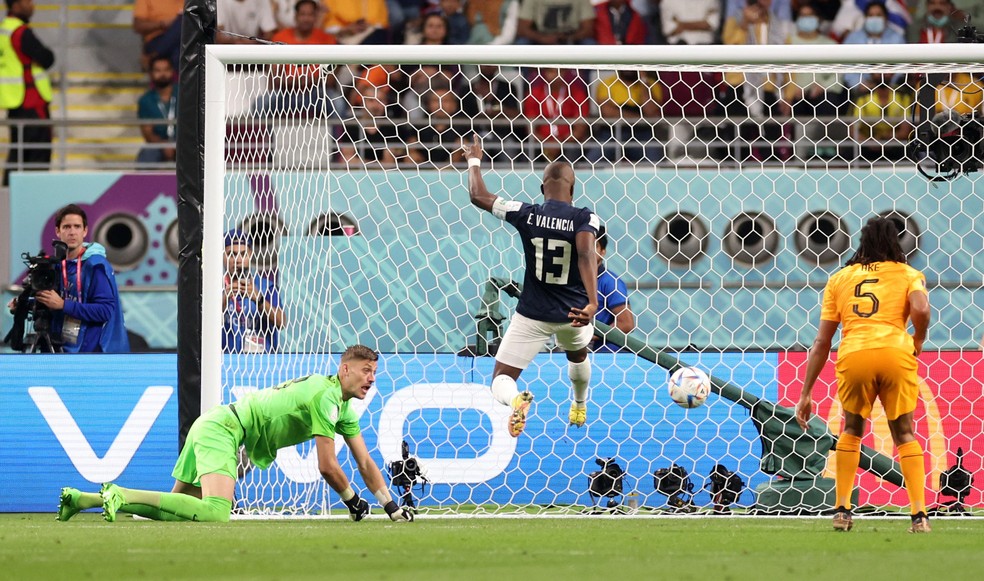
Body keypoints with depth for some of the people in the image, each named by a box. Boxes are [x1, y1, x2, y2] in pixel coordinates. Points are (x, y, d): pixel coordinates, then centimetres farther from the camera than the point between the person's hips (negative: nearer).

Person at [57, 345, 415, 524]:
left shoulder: (343, 406, 16)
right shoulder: (326, 396, -14)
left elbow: (365, 461, 21)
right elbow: (327, 466, -12)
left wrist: (393, 509, 18)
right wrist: (353, 501, 3)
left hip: (213, 425, 10)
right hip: (224, 430, -10)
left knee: (178, 505, 12)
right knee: (215, 513, -29)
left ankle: (80, 499, 9)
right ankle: (122, 497, -26)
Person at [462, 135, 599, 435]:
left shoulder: (526, 214, -10)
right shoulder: (585, 218, -14)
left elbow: (478, 196, -1)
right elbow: (586, 254, -32)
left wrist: (474, 160, 17)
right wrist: (592, 303, -43)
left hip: (532, 314, -2)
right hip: (572, 312, 2)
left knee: (501, 379, 0)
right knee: (578, 355, 37)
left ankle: (515, 400, -35)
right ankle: (580, 408, 59)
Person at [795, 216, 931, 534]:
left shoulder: (840, 278, 23)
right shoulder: (908, 274, 18)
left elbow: (821, 343, 20)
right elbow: (921, 309, -6)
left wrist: (805, 394, 21)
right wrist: (918, 341, 15)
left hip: (853, 355, 1)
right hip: (896, 352, -1)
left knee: (851, 431, 23)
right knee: (904, 434, 13)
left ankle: (842, 511, 16)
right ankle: (919, 515, 1)